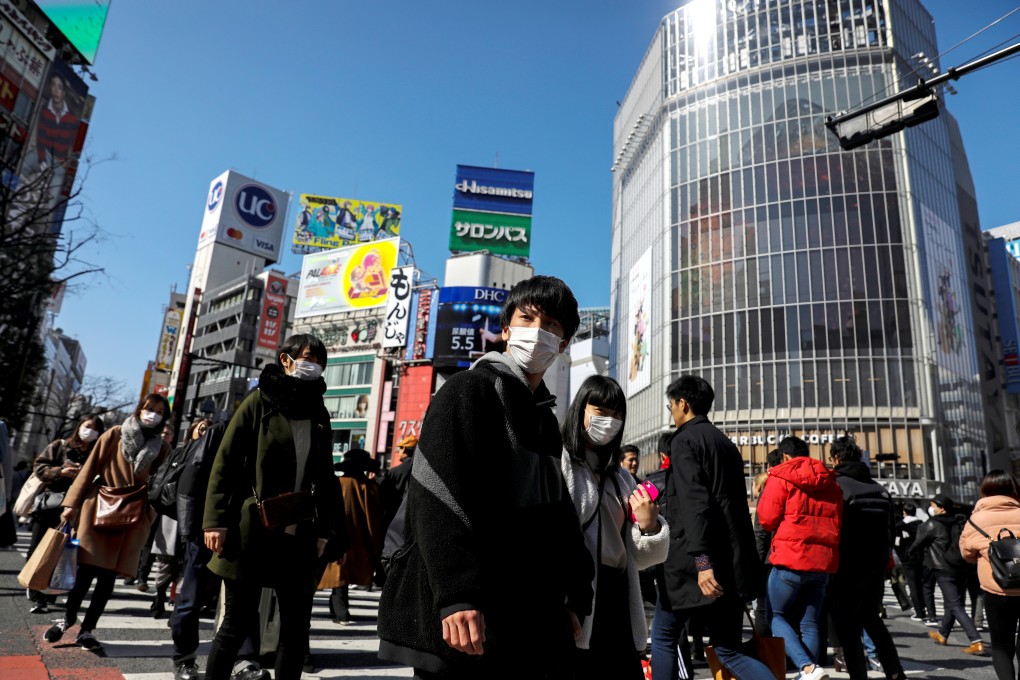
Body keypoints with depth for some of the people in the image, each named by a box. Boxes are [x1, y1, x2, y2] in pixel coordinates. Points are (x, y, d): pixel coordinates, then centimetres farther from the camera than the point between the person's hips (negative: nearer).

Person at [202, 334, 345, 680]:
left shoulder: (319, 414, 12)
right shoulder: (260, 401, 0)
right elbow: (224, 464, -3)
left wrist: (324, 531, 7)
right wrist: (215, 520, -10)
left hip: (299, 535, 4)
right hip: (252, 530, -4)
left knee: (297, 626, 5)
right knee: (238, 621, 5)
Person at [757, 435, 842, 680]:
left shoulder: (781, 478, -4)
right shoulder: (831, 483, 13)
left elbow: (767, 520, -6)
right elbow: (838, 523, 19)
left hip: (791, 560, -5)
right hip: (823, 561, 6)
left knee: (776, 616, 6)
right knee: (810, 624, 12)